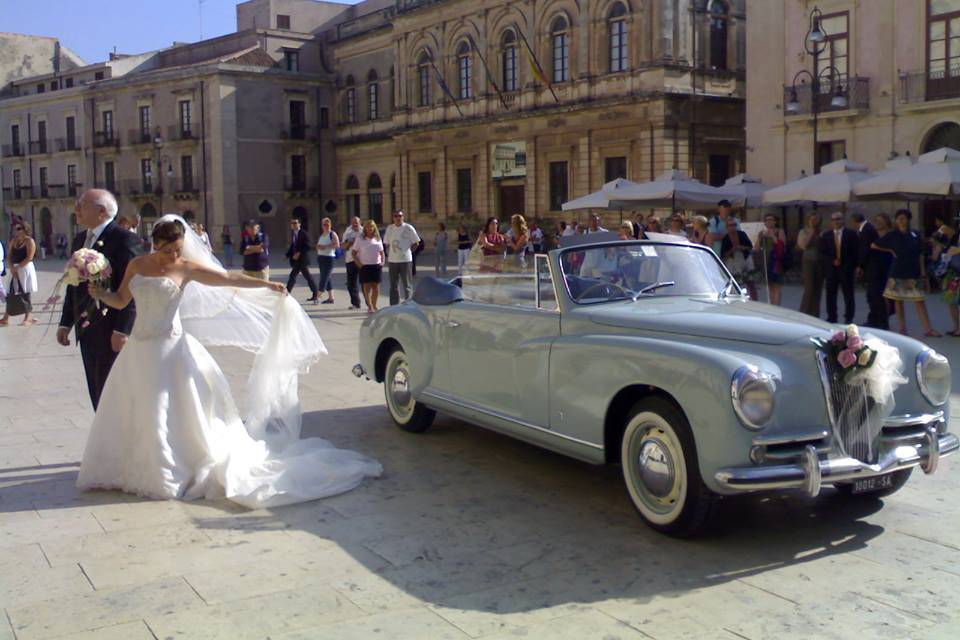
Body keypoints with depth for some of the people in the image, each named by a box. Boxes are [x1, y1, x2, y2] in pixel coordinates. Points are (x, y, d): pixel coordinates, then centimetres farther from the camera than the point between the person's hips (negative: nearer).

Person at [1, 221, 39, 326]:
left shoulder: (29, 241, -8)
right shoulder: (13, 241, 12)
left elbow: (29, 258, -15)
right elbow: (9, 256, 10)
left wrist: (17, 267, -17)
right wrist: (11, 268, -7)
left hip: (25, 269, -6)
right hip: (14, 270, 6)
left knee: (25, 294, -5)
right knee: (10, 294, 6)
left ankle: (29, 317, 3)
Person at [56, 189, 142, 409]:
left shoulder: (125, 240, -13)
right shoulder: (80, 239, 14)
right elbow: (74, 285, 18)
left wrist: (122, 330, -21)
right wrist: (66, 323, 15)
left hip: (113, 332, -8)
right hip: (87, 330, 8)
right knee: (97, 392, 13)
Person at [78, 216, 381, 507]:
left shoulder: (186, 268, -5)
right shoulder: (136, 265, 6)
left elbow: (229, 279, -11)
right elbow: (120, 301, 14)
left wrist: (266, 285, -20)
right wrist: (99, 293, -6)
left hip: (171, 350, -4)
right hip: (140, 351, 5)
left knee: (176, 414, -3)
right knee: (136, 415, 10)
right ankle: (147, 472, 25)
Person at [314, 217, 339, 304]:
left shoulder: (333, 234, -5)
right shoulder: (321, 235, 16)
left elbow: (337, 245, -18)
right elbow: (318, 246, 25)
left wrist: (325, 246, -19)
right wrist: (318, 247, 0)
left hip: (329, 258, -8)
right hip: (320, 258, 8)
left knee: (324, 278, -11)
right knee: (328, 278, 10)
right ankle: (330, 298, 13)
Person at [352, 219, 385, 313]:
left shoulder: (378, 239, 10)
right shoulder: (360, 239, 1)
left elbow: (381, 252, 19)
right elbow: (353, 252, 1)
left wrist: (382, 262, 5)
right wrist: (358, 264, -7)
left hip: (376, 266, 3)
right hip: (365, 266, -3)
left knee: (376, 286, 3)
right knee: (367, 286, -4)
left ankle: (374, 305, 12)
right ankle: (369, 307, -1)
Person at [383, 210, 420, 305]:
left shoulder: (408, 228, -3)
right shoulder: (390, 228, 9)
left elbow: (416, 243, 1)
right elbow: (386, 243, 17)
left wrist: (408, 251, -2)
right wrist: (390, 253, 6)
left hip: (405, 260, -4)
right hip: (392, 261, 4)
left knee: (407, 285, 0)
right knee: (393, 286, 9)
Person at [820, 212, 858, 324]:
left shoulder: (851, 234, 3)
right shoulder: (826, 235, 9)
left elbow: (855, 252, 1)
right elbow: (823, 253, 6)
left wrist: (855, 266, -8)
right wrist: (832, 261, -8)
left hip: (846, 269, -2)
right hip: (831, 269, 2)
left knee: (848, 295, 1)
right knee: (830, 295, 2)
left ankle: (849, 319, 7)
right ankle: (831, 318, 9)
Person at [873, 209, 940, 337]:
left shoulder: (915, 235, 4)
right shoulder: (892, 235, 0)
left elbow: (920, 255, 7)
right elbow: (873, 245, 6)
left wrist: (923, 272, 2)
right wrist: (890, 250, 1)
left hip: (914, 273, 1)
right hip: (898, 273, -1)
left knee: (920, 301, -2)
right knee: (898, 300, 4)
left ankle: (928, 329, -4)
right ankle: (902, 328, 13)